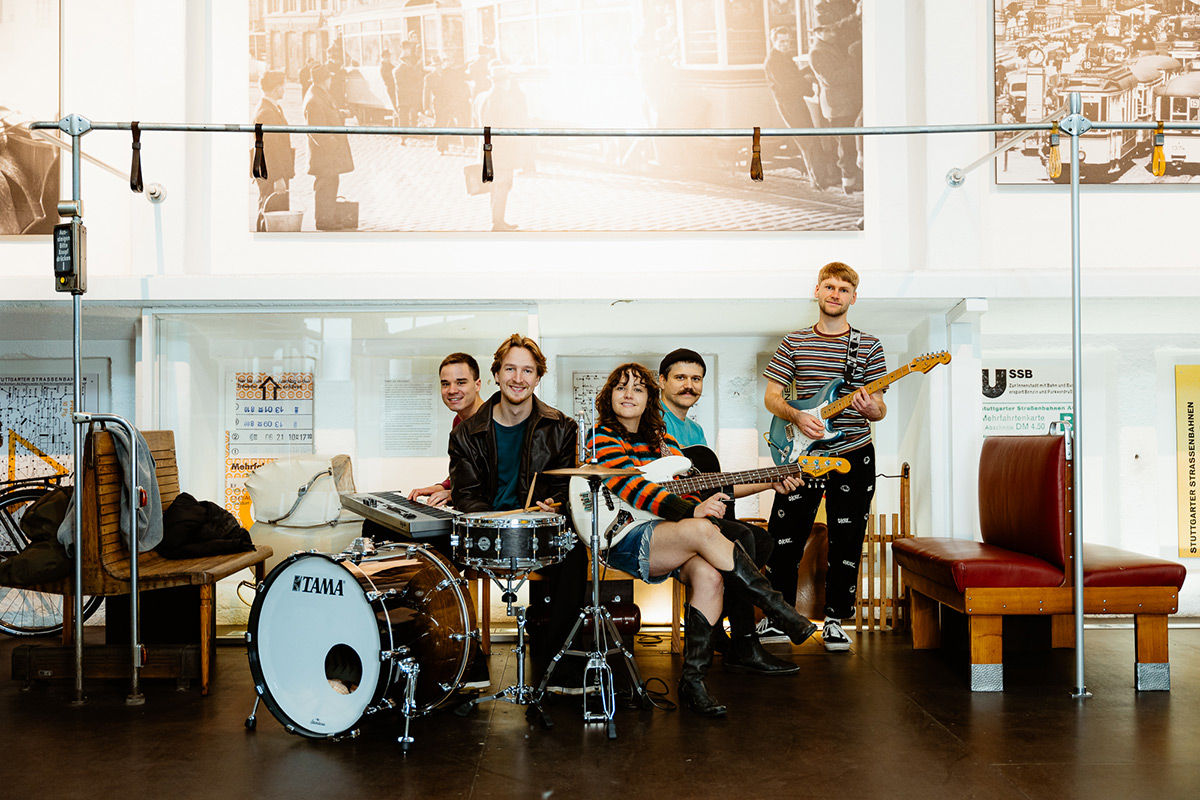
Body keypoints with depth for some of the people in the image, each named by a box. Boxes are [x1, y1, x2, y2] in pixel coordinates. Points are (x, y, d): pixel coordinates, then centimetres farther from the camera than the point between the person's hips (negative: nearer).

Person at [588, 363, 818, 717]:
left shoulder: (662, 441, 22)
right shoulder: (601, 439, 0)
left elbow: (687, 490, 18)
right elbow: (634, 488, -15)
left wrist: (705, 502, -8)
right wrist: (692, 511, -26)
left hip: (671, 541, 6)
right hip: (624, 539, -6)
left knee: (708, 574, -27)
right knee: (703, 531, -30)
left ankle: (692, 680, -21)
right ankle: (780, 611, -22)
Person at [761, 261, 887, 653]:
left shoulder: (869, 346, 4)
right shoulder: (795, 342, 6)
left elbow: (880, 410, 4)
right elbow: (771, 395, 4)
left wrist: (872, 408, -20)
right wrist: (797, 416, -15)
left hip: (853, 455, 0)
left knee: (846, 543, 4)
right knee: (784, 539, 1)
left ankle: (835, 619, 19)